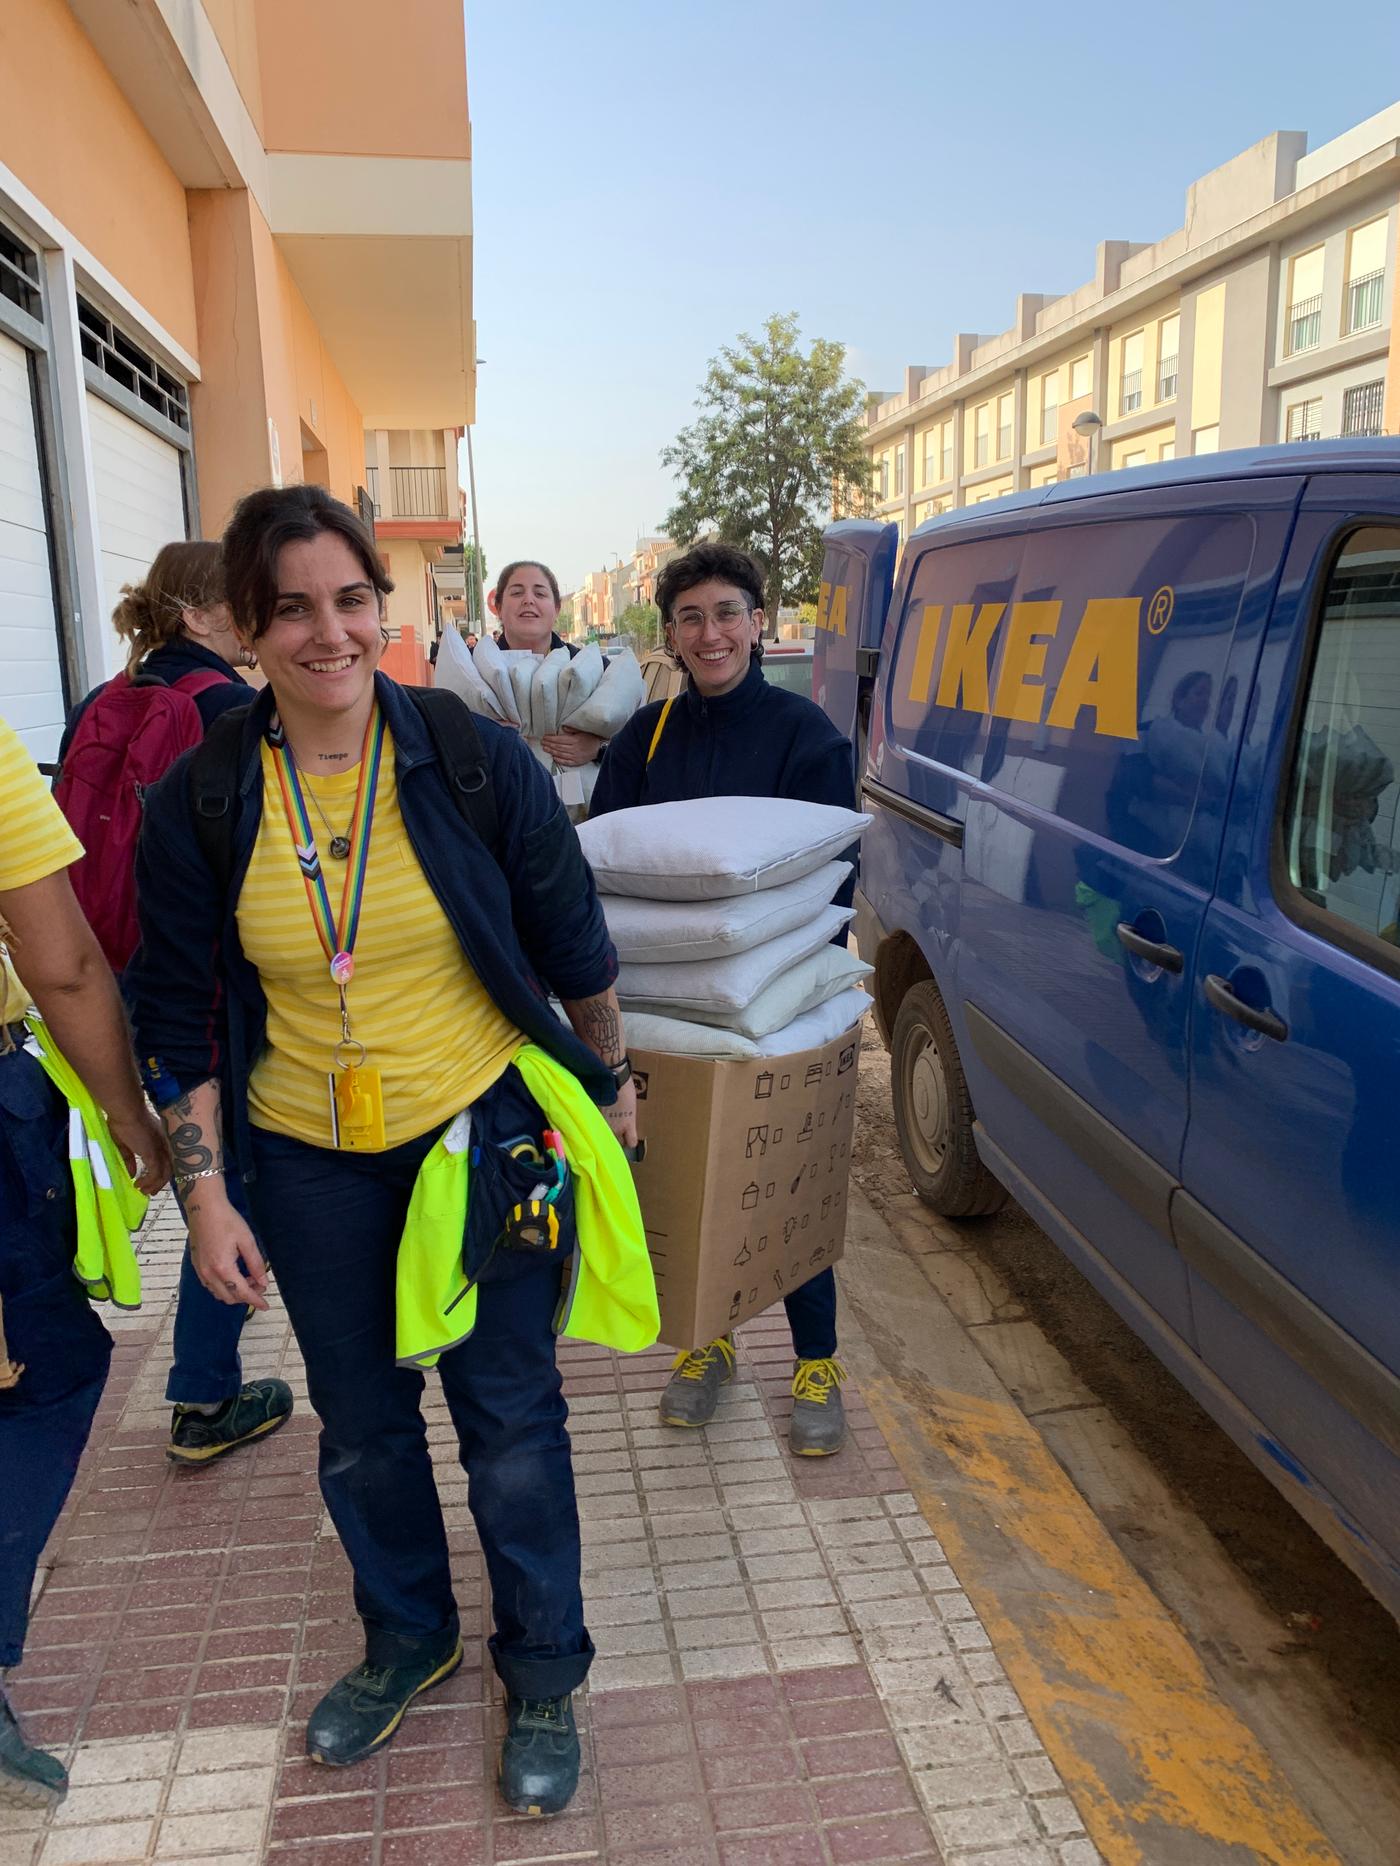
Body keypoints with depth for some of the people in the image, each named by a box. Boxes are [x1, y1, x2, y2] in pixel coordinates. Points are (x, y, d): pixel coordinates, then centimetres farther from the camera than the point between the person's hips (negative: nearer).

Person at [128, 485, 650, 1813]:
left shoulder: (477, 759, -11)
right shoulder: (198, 804, -7)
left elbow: (572, 945, -1)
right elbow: (183, 1017, 1)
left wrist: (608, 1083, 7)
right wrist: (204, 1189, -1)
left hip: (485, 1133, -2)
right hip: (308, 1163, 3)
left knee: (509, 1415, 10)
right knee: (361, 1421, 19)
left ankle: (543, 1669, 35)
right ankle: (407, 1638, 47)